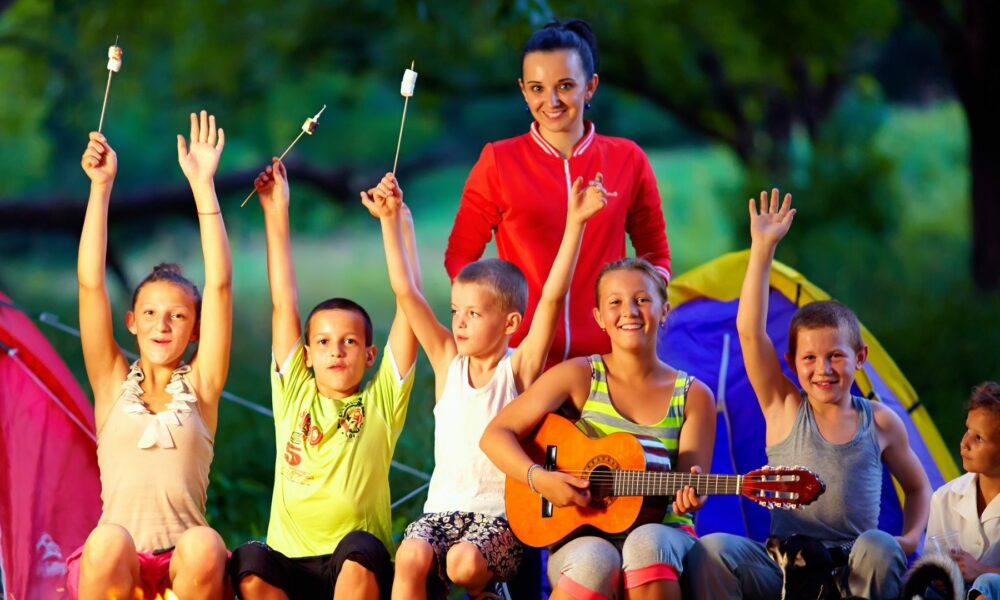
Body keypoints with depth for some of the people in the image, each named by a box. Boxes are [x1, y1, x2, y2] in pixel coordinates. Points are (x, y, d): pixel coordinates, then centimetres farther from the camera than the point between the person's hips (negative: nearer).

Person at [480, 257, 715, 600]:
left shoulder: (693, 396, 7)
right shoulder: (578, 377, 4)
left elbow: (689, 489, 1)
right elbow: (496, 435, 0)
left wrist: (691, 495, -24)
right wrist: (538, 478, -19)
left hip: (663, 532, 1)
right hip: (581, 534, -1)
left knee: (647, 544, -37)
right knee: (595, 561, -38)